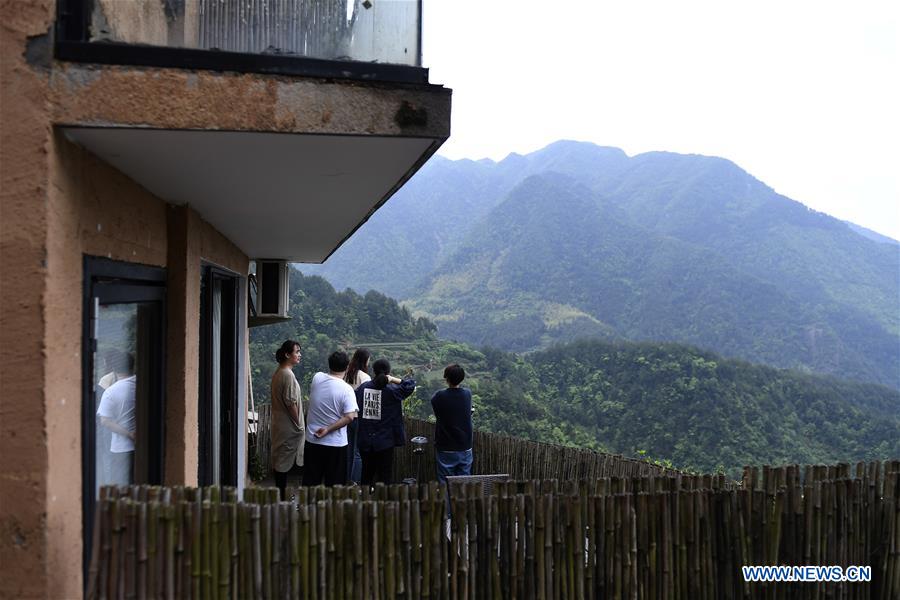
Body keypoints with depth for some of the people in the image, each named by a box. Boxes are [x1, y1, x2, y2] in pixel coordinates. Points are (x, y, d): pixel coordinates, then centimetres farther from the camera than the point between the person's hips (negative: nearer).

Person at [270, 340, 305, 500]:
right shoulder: (288, 374, -19)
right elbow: (290, 403, -21)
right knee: (286, 462, -2)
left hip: (279, 423, 9)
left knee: (280, 459, 14)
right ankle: (281, 494, 4)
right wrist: (299, 424, -11)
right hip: (289, 426, -9)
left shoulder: (278, 372, 10)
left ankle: (280, 492, 21)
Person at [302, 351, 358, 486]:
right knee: (334, 483, 10)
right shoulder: (346, 389, -15)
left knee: (310, 481, 14)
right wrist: (328, 429, -17)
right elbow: (350, 417, -24)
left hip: (312, 440, 3)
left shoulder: (317, 378, -5)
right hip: (336, 443, -3)